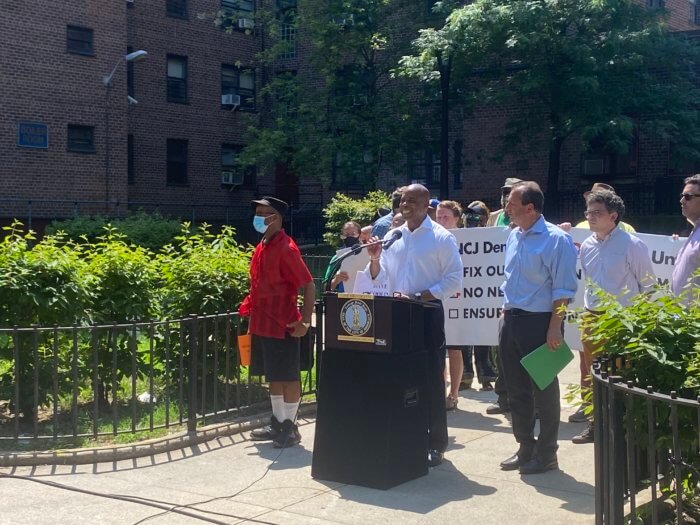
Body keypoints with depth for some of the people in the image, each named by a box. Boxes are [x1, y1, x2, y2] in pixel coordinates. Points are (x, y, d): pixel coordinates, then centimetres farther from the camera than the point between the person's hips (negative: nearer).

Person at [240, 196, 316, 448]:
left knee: (288, 377, 2)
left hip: (282, 325, -9)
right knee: (273, 376, 16)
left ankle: (290, 428, 12)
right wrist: (252, 311, 19)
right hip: (262, 324, 9)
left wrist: (305, 321, -19)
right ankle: (277, 423, 27)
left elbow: (309, 285, -17)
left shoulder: (286, 248, -16)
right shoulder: (262, 247, 10)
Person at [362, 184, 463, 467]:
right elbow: (380, 278, 13)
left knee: (431, 379, 0)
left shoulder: (442, 238, -5)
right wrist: (375, 259, -7)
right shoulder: (392, 237, 11)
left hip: (428, 313, -5)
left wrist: (422, 296, -18)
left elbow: (454, 278, -10)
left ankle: (435, 443, 8)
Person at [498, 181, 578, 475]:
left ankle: (546, 454, 15)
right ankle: (525, 448, 26)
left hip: (539, 322, -8)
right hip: (511, 320, 8)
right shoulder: (513, 236, 10)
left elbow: (563, 290, -15)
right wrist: (505, 314, 17)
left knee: (543, 389, 3)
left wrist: (555, 328, -20)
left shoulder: (556, 239, -13)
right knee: (515, 388, 13)